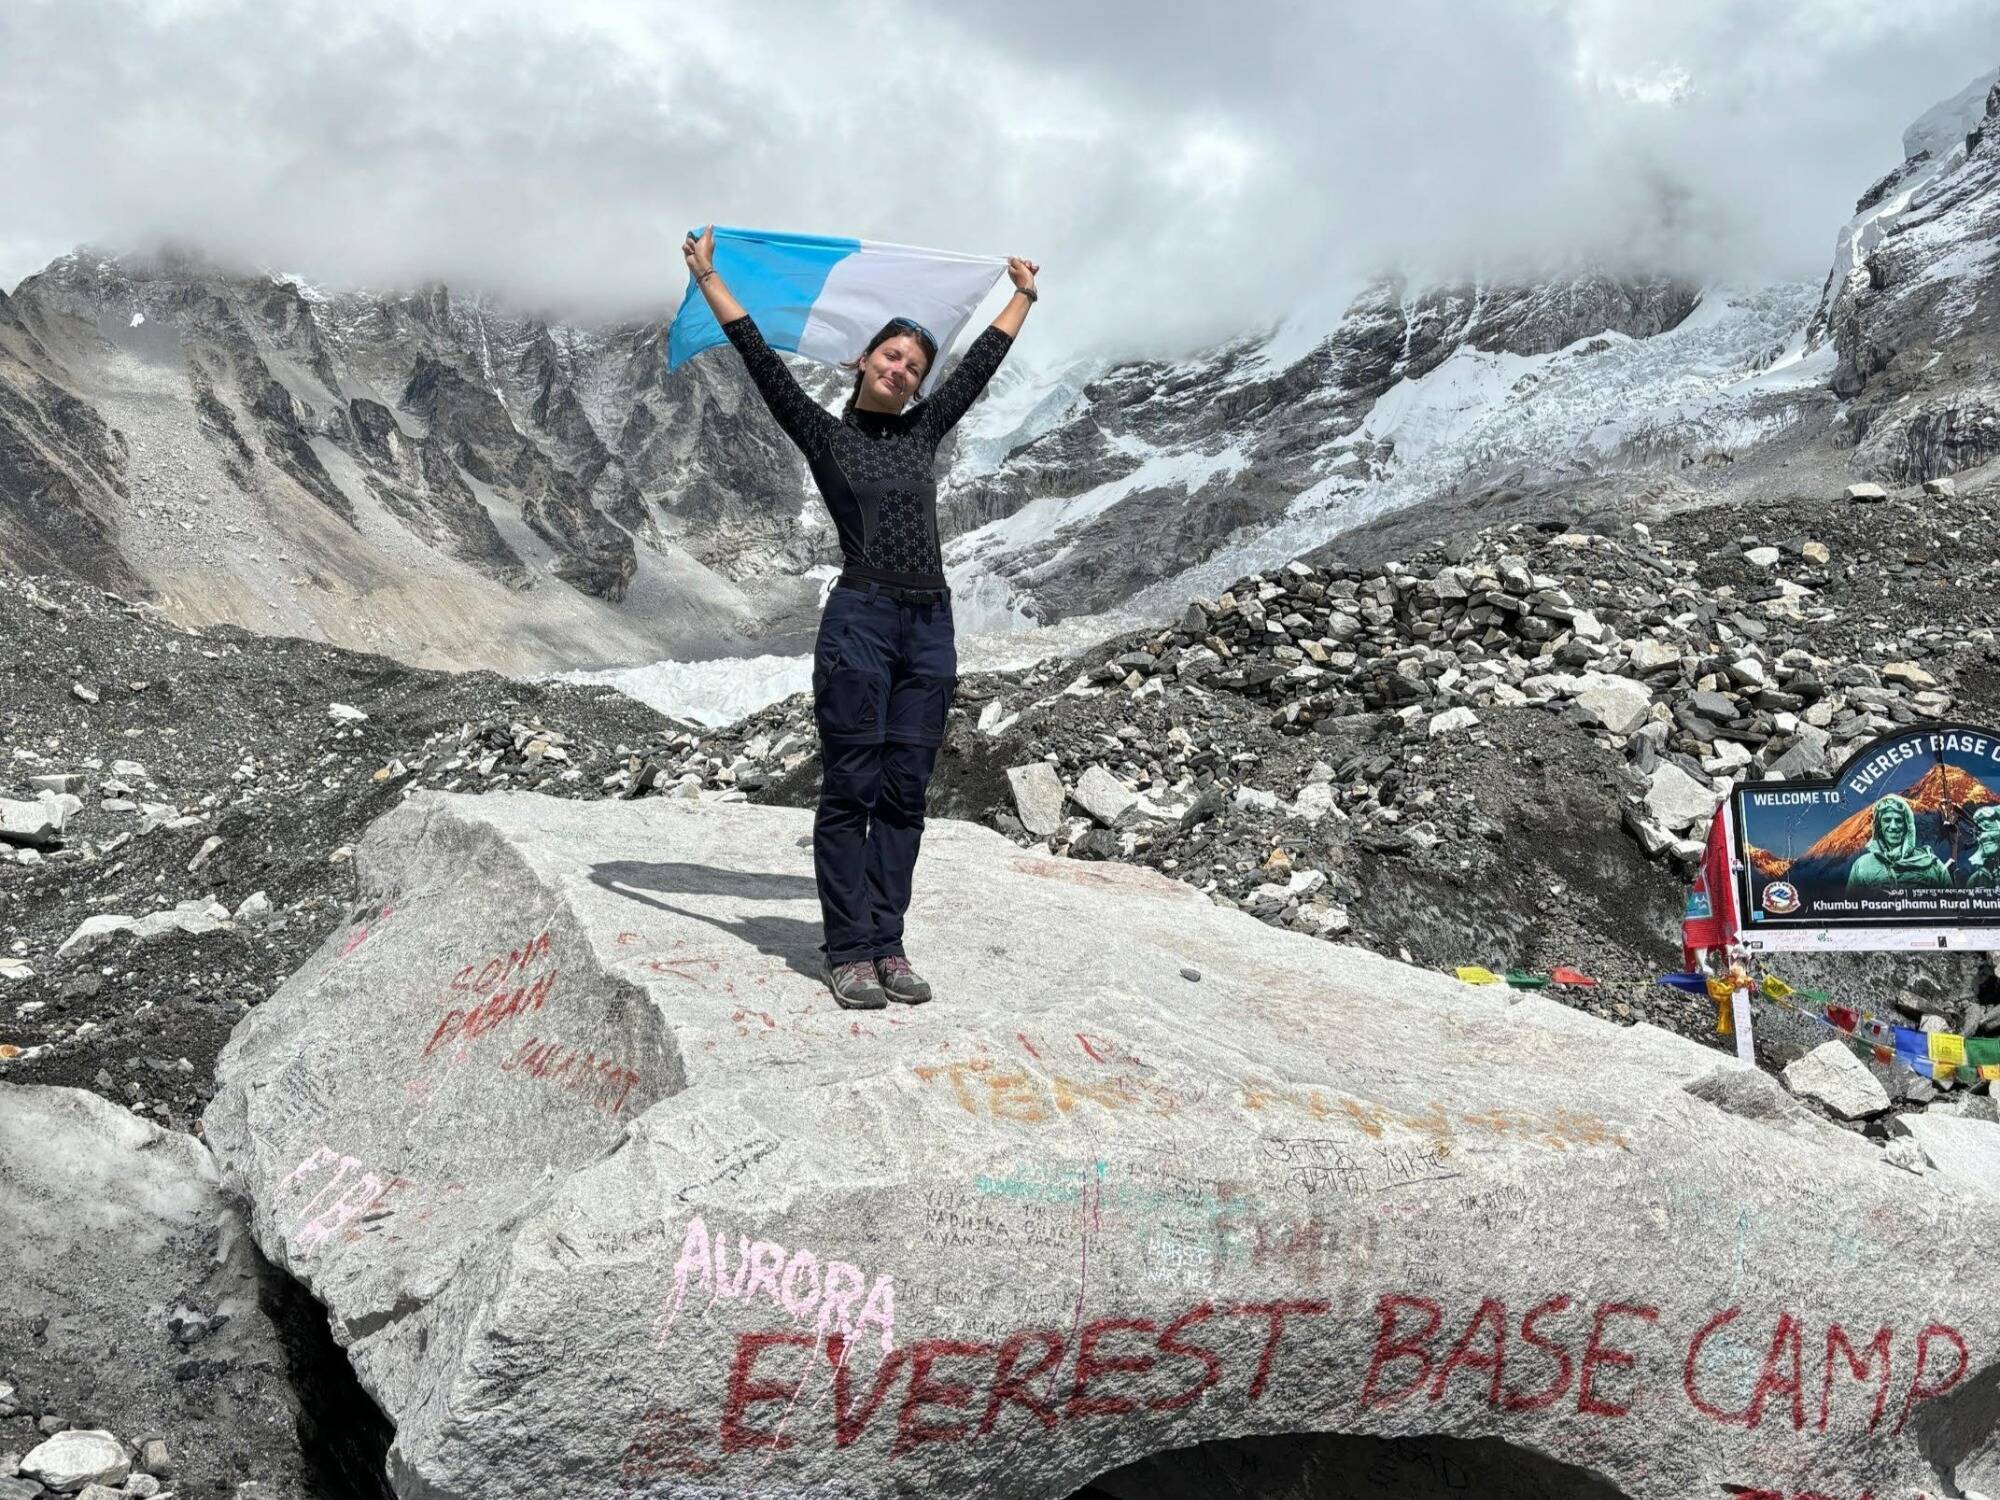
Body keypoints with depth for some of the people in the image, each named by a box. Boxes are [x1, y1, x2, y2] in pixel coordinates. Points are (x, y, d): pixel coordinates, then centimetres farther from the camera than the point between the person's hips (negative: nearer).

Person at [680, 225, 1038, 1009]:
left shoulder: (924, 431, 15)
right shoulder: (825, 435, 3)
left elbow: (981, 364, 26)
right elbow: (762, 362, -2)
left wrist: (1023, 295, 36)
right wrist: (708, 277, -2)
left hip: (929, 628, 5)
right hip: (860, 621, -5)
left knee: (903, 795, 7)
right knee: (850, 791, -1)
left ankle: (886, 946, 14)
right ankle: (847, 952, 6)